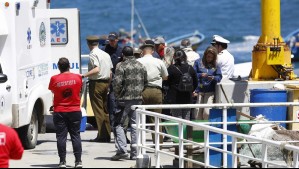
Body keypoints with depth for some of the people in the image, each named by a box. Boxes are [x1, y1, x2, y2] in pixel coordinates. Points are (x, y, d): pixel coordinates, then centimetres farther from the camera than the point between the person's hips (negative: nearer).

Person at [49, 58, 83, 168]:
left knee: (61, 136, 3)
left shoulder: (54, 79, -9)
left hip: (59, 112, -1)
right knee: (76, 135, 6)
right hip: (75, 111, 1)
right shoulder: (77, 77, -4)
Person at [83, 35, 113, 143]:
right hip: (106, 83, 8)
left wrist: (84, 75, -24)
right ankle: (107, 135, 14)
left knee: (98, 110, -6)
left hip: (96, 83, -8)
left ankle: (102, 136, -8)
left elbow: (96, 69, -25)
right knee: (105, 110, 13)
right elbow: (110, 72, 14)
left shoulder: (93, 54, -11)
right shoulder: (106, 54, 14)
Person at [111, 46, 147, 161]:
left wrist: (117, 95, -1)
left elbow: (117, 83, -16)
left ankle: (122, 150, -12)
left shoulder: (122, 67, -10)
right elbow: (145, 82, 13)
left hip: (125, 99, -5)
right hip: (138, 99, 5)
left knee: (118, 124, 1)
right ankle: (135, 153, 9)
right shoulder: (141, 67, 8)